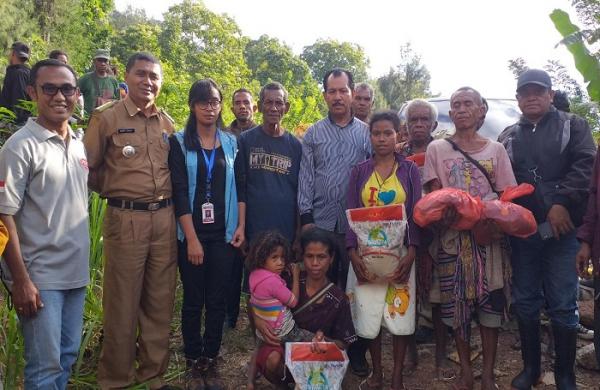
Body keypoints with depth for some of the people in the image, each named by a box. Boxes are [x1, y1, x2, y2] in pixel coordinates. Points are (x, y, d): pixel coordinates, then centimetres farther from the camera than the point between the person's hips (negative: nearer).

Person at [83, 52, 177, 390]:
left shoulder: (168, 123, 11)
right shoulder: (107, 117, -2)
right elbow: (87, 168, 0)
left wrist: (166, 201, 8)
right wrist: (117, 193, 6)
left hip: (165, 218, 4)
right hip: (125, 220, -4)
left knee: (161, 302, 11)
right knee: (122, 303, 4)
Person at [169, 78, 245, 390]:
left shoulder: (231, 142, 8)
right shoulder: (180, 143, -1)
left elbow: (239, 186, 10)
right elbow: (179, 192, -7)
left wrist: (241, 227, 1)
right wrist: (192, 238, -12)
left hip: (224, 234, 2)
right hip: (191, 234, -2)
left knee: (217, 301, 6)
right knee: (193, 301, 6)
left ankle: (211, 361, 20)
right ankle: (194, 362, 22)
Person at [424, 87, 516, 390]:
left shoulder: (495, 149, 9)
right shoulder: (437, 149, 6)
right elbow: (435, 196, 1)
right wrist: (449, 211, -18)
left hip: (490, 236, 1)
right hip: (452, 236, -1)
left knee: (490, 302, 1)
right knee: (456, 302, 1)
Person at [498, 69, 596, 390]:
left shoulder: (572, 126, 8)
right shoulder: (507, 137, 15)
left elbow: (585, 165, -6)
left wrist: (563, 202, -18)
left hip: (561, 229, -2)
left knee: (563, 305, 2)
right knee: (525, 303, 10)